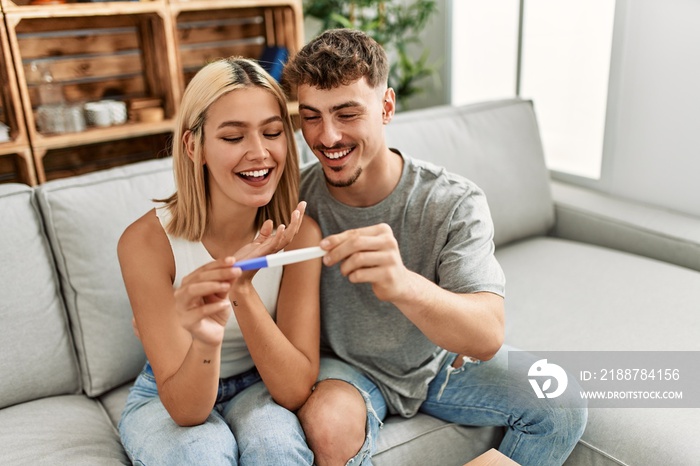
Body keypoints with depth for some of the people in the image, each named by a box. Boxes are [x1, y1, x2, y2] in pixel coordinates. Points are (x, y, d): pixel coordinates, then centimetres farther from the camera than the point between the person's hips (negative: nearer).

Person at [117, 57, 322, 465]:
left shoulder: (299, 233, -20)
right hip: (167, 399, 0)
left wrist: (242, 289, -38)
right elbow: (185, 408, -22)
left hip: (258, 388, 1)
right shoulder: (147, 241, -24)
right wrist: (205, 340, -45)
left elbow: (295, 391, -22)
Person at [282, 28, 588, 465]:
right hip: (345, 368, -1)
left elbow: (488, 338, -33)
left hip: (442, 361, 2)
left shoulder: (455, 204, -21)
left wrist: (404, 284, -53)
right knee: (329, 425, -33)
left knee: (561, 405, -12)